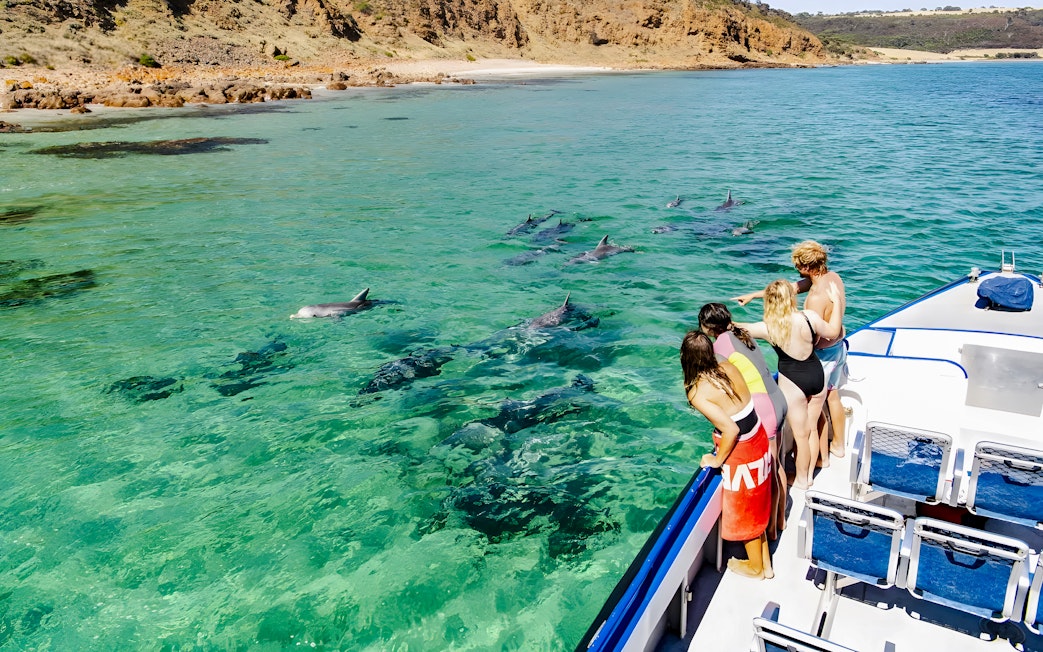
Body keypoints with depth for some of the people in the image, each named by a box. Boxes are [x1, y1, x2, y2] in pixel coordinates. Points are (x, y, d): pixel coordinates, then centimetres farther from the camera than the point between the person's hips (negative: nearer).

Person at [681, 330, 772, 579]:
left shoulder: (697, 393, -27)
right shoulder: (729, 367, -7)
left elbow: (731, 430, -30)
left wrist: (717, 460, -14)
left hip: (739, 454, -7)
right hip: (758, 440, 7)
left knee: (744, 512, 18)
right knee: (756, 506, 26)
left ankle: (755, 567, 42)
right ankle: (765, 563, 44)